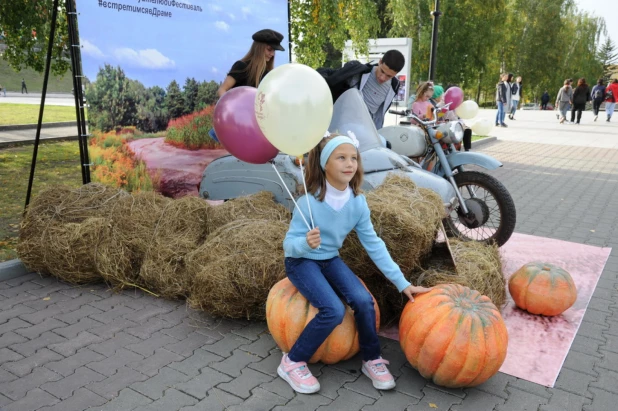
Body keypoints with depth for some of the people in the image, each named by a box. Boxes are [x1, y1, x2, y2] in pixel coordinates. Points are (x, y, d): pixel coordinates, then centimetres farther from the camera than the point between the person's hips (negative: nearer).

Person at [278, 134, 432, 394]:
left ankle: (372, 360, 9)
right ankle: (292, 362, -4)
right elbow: (289, 244, -20)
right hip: (301, 262, -5)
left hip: (330, 260, 5)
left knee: (364, 301, -17)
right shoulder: (309, 201, -25)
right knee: (333, 310, -25)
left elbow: (373, 244, -4)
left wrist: (403, 283, -4)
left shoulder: (358, 202, -10)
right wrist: (306, 243, -45)